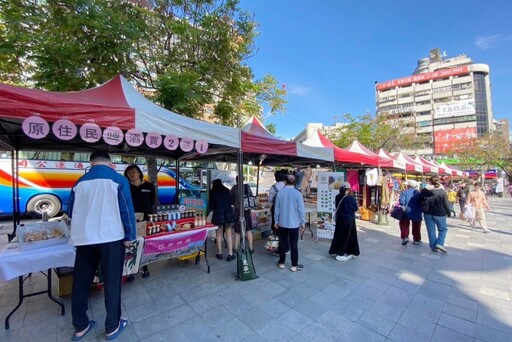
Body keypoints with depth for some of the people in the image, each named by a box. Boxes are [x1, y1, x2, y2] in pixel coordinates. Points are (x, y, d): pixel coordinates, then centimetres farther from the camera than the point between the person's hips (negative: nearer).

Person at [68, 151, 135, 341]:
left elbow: (70, 211, 16)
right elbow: (127, 210, -10)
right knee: (112, 282, 9)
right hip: (111, 237, -3)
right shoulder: (118, 180, -7)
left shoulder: (80, 182, 5)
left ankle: (80, 326, 32)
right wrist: (129, 236, 0)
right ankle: (112, 327, 22)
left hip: (83, 238, 4)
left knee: (80, 282, 18)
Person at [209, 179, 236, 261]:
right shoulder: (227, 190, 5)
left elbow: (211, 206, -1)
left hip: (218, 214, -2)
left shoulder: (212, 192, 0)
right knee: (228, 234, 9)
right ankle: (230, 254, 10)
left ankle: (219, 253, 23)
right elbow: (231, 202, 8)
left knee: (218, 234, 13)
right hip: (228, 213, 2)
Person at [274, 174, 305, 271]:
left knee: (282, 243, 15)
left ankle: (281, 263, 27)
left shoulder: (280, 193, -5)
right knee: (294, 245, 9)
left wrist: (276, 221, 11)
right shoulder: (297, 193, -12)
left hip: (282, 223, 2)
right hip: (294, 223, -2)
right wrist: (302, 222, 3)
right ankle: (294, 265, 18)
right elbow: (301, 209, -9)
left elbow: (277, 209, 0)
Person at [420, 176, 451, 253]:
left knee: (431, 231, 10)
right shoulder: (442, 191, -10)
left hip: (428, 213, 2)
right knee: (443, 229, 16)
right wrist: (448, 213, 8)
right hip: (440, 214, -2)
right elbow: (446, 204, -6)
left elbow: (420, 201, 5)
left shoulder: (424, 191, -3)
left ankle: (433, 247, 16)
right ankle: (439, 243, 1)